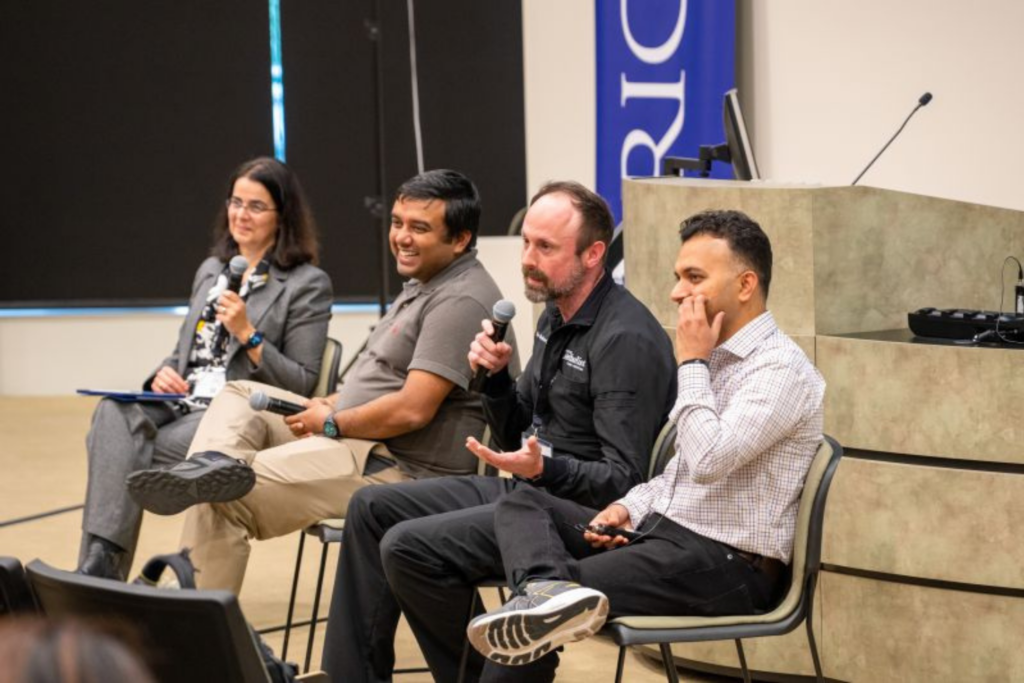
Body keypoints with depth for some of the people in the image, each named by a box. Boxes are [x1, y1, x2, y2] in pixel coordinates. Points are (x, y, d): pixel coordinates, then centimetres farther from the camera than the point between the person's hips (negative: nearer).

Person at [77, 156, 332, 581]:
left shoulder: (308, 284, 2)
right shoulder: (211, 270, 23)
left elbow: (301, 384, -1)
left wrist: (247, 334, -13)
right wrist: (163, 374, 4)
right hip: (181, 401, 5)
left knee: (129, 455, -30)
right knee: (114, 415, -30)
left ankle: (104, 567, -26)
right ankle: (99, 565, -41)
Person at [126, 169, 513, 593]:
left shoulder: (461, 300, -19)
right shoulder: (425, 284, 16)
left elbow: (412, 410, -26)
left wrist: (331, 424, -11)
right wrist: (331, 405, 7)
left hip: (402, 469, -11)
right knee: (239, 396, 3)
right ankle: (213, 464, -26)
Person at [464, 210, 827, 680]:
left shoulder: (781, 368, -14)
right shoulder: (716, 356, 18)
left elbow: (708, 460, -27)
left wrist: (692, 363, -14)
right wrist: (628, 508, 4)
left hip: (728, 564, -10)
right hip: (666, 533, 10)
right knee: (523, 505, -11)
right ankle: (550, 589, -37)